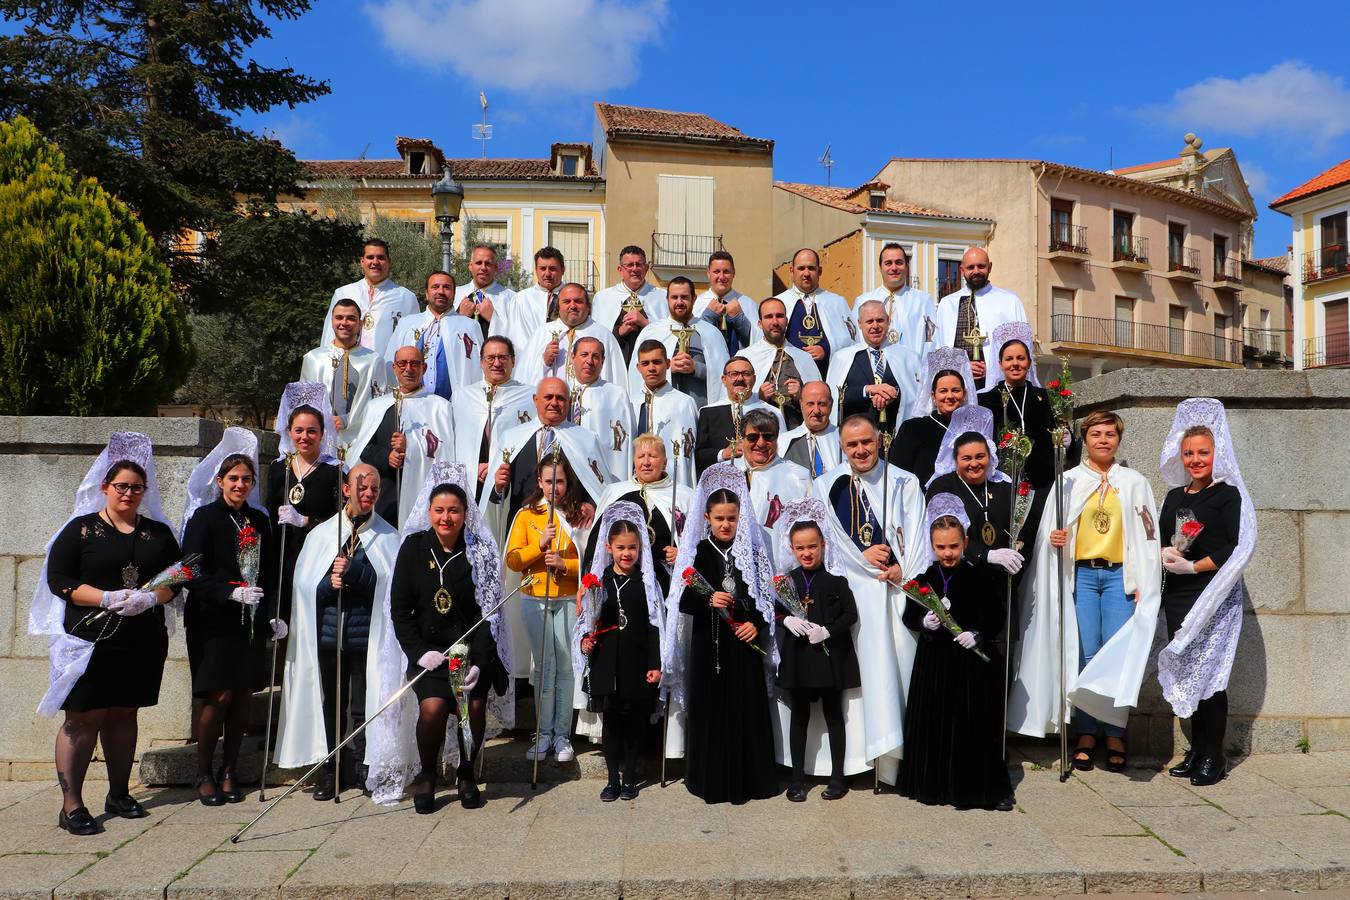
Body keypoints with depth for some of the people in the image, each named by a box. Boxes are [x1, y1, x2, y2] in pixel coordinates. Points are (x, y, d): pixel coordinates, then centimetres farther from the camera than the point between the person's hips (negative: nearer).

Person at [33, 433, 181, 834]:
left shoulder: (158, 533, 12)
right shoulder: (81, 529, 2)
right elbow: (58, 580, -5)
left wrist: (148, 598, -12)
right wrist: (107, 598, -17)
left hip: (143, 641, 3)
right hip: (90, 638, -3)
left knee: (124, 714, 11)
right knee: (84, 717, -4)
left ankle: (119, 794, 21)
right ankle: (71, 804, 4)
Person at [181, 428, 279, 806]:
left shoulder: (259, 520, 12)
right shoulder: (204, 518, -3)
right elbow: (193, 573, -10)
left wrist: (272, 615, 6)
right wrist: (232, 592, -21)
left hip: (250, 622, 5)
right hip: (213, 622, -4)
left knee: (244, 696, 5)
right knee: (219, 696, -5)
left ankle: (229, 771, 18)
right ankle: (204, 774, 12)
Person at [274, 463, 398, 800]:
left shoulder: (388, 537, 5)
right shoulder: (321, 533, 11)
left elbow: (388, 584, -5)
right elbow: (305, 583, 6)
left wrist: (352, 571, -17)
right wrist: (329, 584, -13)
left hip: (367, 635, -2)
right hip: (328, 633, 2)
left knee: (364, 706, 0)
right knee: (331, 705, 8)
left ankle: (363, 768, 15)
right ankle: (332, 771, 21)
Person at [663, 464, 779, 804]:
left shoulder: (752, 550, 5)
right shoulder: (699, 552, 1)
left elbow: (765, 595, 8)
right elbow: (684, 601, -4)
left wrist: (757, 625, -8)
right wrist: (709, 601, -21)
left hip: (744, 641, 1)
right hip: (709, 642, -1)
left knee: (746, 708, 3)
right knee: (710, 708, 3)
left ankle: (746, 779, 17)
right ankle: (712, 779, 16)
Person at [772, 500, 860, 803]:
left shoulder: (835, 579, -5)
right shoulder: (786, 579, 4)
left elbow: (851, 614, -5)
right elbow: (775, 610, 10)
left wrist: (827, 631, -17)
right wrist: (786, 619, -11)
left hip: (829, 655, -2)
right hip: (797, 656, 3)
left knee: (833, 714, 9)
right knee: (798, 715, 10)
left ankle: (838, 777, 20)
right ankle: (797, 778, 20)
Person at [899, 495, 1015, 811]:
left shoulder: (982, 574, -4)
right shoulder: (923, 576, 2)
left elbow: (997, 616, 0)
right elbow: (909, 616, 7)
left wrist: (978, 635, -16)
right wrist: (924, 622, -13)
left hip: (974, 660, -2)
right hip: (933, 661, 2)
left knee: (976, 726, 3)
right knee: (933, 725, 7)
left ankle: (985, 787, 18)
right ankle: (935, 784, 22)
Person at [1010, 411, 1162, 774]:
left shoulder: (1135, 482, 9)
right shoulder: (1067, 481, 9)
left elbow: (1148, 538, 6)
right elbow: (1050, 529, 11)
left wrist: (1143, 586, -2)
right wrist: (1052, 537, -13)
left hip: (1119, 576, 0)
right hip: (1080, 574, 0)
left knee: (1119, 655, -3)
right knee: (1085, 655, -1)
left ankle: (1115, 734, 8)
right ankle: (1087, 733, 8)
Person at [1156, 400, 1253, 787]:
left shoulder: (1228, 494, -4)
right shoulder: (1174, 496, 14)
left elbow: (1237, 548, -12)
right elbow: (1160, 540, 16)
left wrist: (1194, 566, -15)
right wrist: (1166, 553, -6)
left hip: (1214, 597, -6)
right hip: (1178, 597, 6)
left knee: (1209, 673, -4)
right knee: (1186, 674, 8)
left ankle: (1213, 757, 7)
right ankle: (1196, 750, 19)